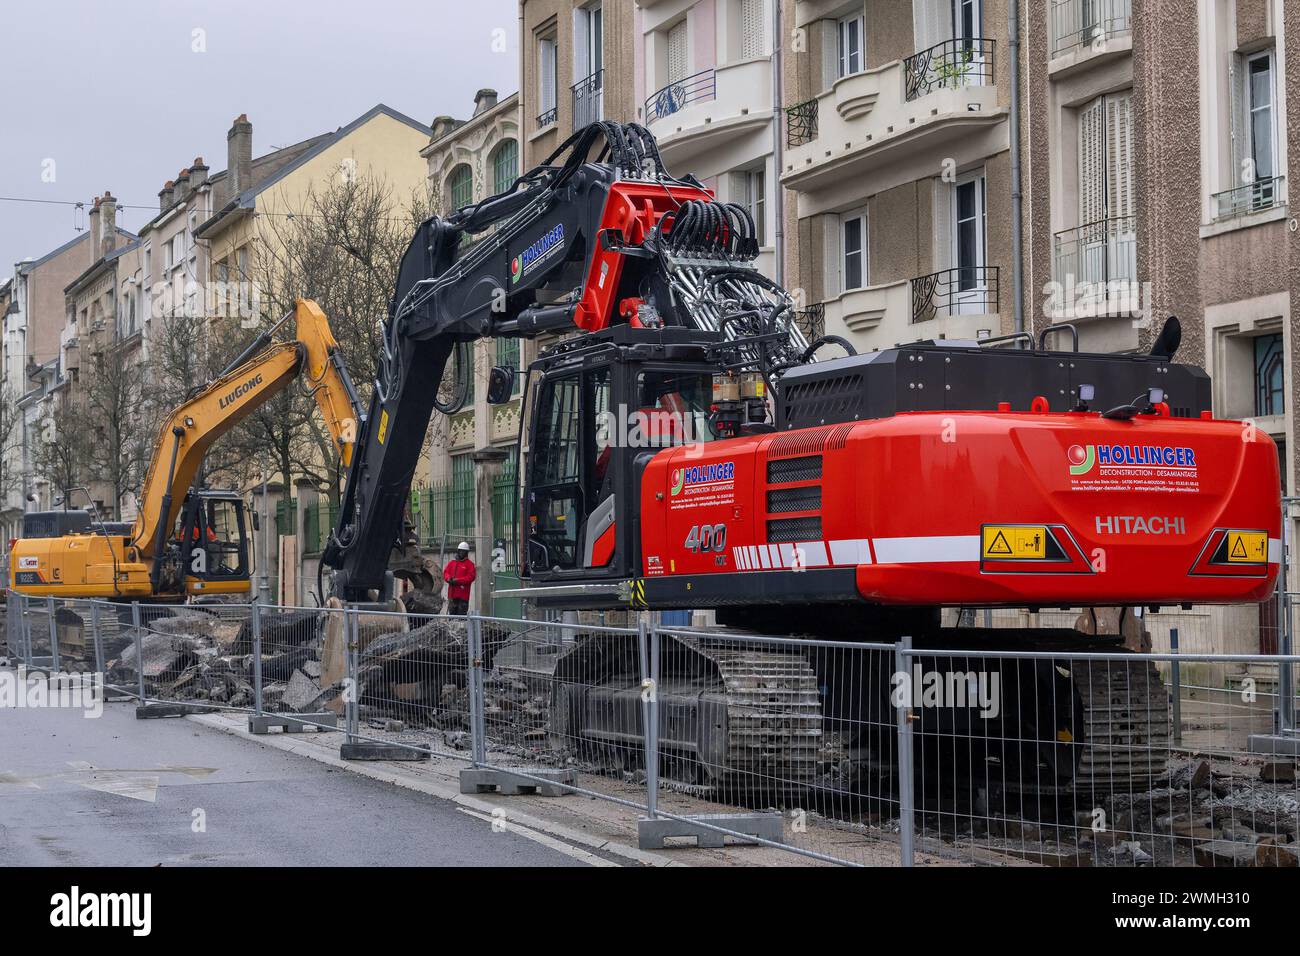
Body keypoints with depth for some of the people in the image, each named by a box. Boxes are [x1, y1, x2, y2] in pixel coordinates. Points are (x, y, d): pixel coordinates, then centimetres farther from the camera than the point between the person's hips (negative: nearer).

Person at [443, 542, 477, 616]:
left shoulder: (469, 564, 0)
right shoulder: (452, 562, 15)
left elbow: (471, 577, -9)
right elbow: (445, 572, 12)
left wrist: (457, 580, -15)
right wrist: (449, 579, -11)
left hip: (463, 595, -5)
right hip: (452, 594, 5)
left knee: (462, 612, -6)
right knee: (452, 612, 8)